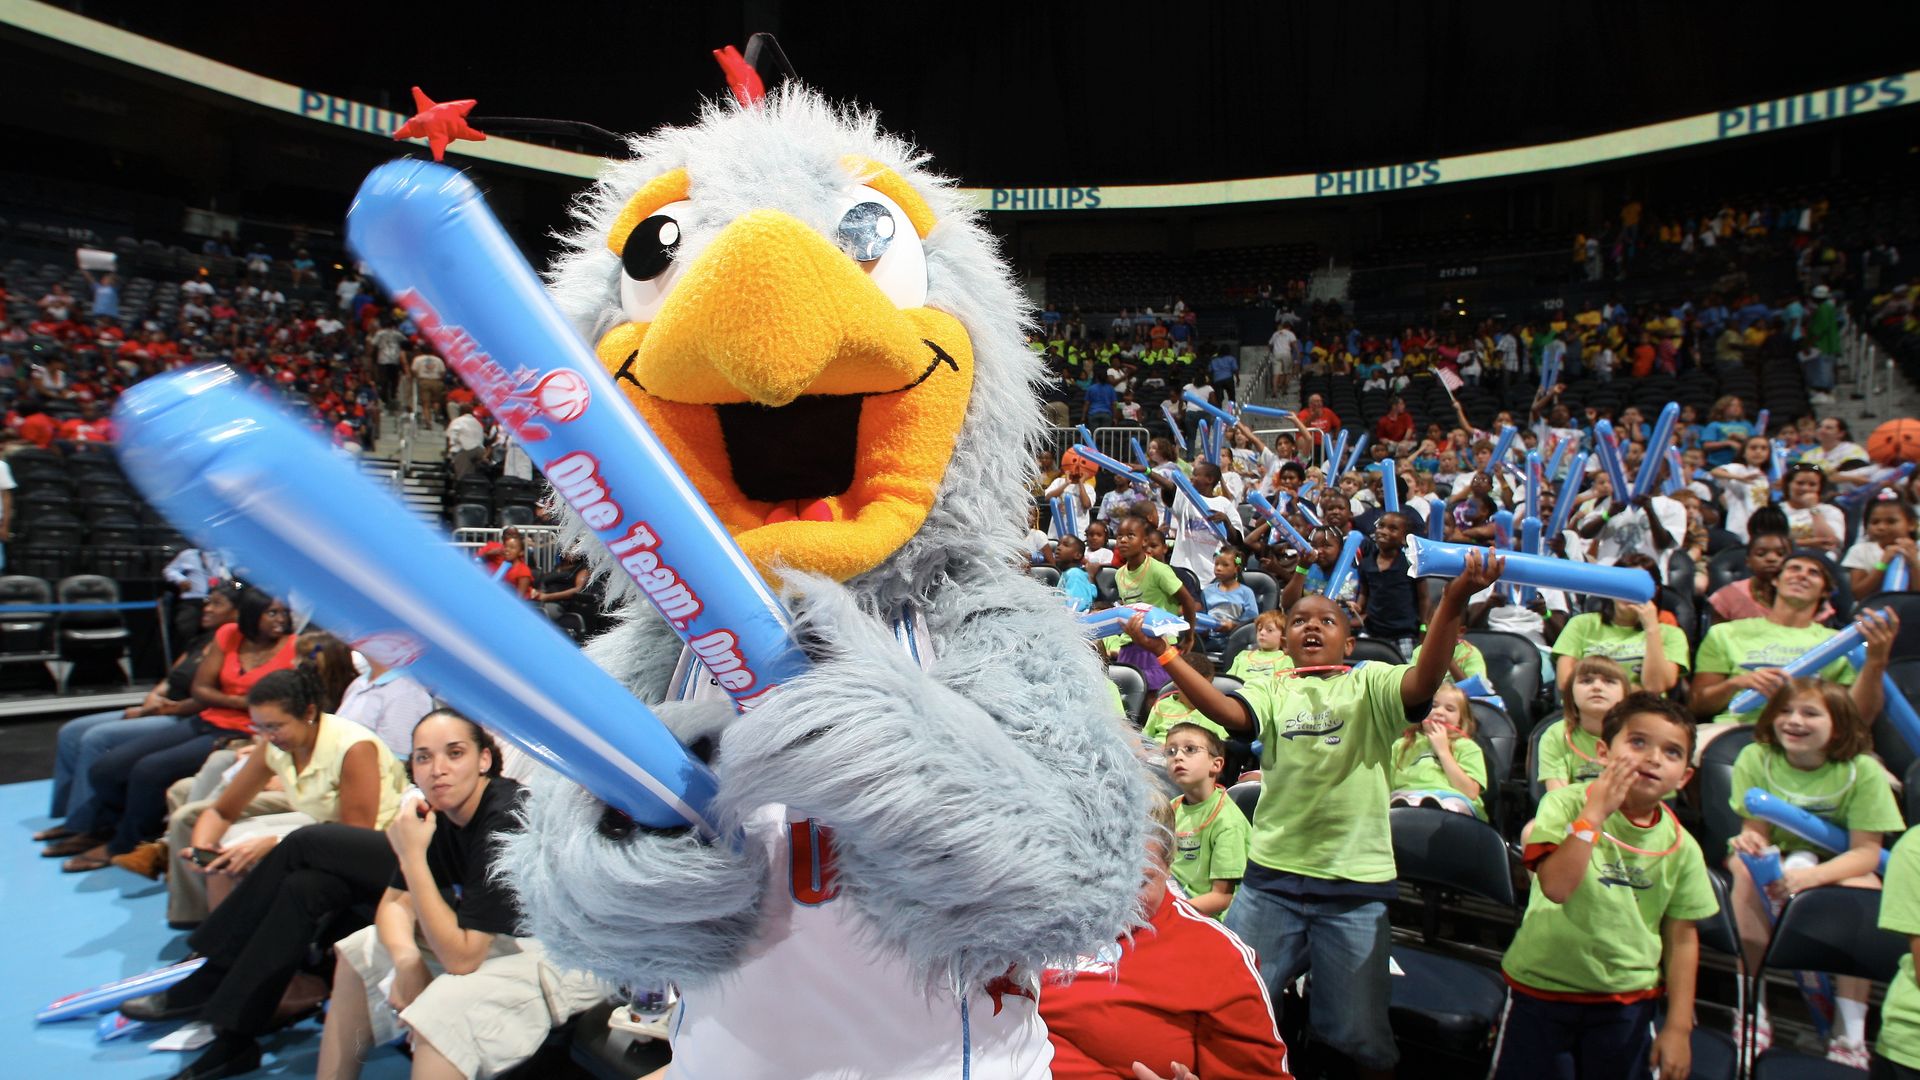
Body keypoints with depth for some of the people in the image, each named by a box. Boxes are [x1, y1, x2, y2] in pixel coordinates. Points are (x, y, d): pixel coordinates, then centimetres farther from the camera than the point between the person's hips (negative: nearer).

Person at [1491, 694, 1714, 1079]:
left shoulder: (1681, 848, -4)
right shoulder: (1564, 805, -14)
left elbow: (1682, 939, 3)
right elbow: (1556, 886, -28)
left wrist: (1678, 1027, 3)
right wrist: (1595, 812, -27)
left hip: (1627, 1001, 3)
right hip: (1543, 989, -2)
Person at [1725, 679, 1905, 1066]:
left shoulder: (1863, 771, -17)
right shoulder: (1755, 759, -15)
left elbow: (1866, 852, -19)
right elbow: (1756, 830, -12)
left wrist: (1810, 876, -37)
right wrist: (1749, 842, -38)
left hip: (1839, 866, 0)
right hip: (1776, 859, 0)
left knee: (1862, 888, -33)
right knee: (1746, 867, -32)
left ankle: (1850, 1034, -23)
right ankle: (1753, 1009, -25)